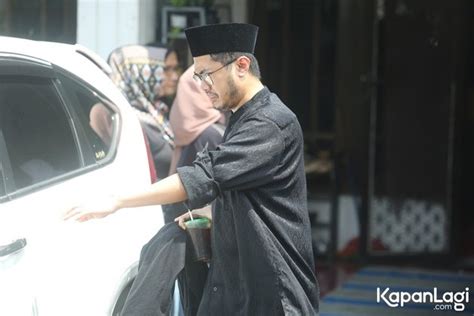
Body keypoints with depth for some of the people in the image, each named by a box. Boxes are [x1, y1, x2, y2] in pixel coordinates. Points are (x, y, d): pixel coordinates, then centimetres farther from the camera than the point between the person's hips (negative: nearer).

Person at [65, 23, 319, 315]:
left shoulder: (273, 124, -17)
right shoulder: (243, 120, 15)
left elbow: (204, 177, -26)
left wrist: (117, 202, -26)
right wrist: (214, 217, 9)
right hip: (232, 286, 9)